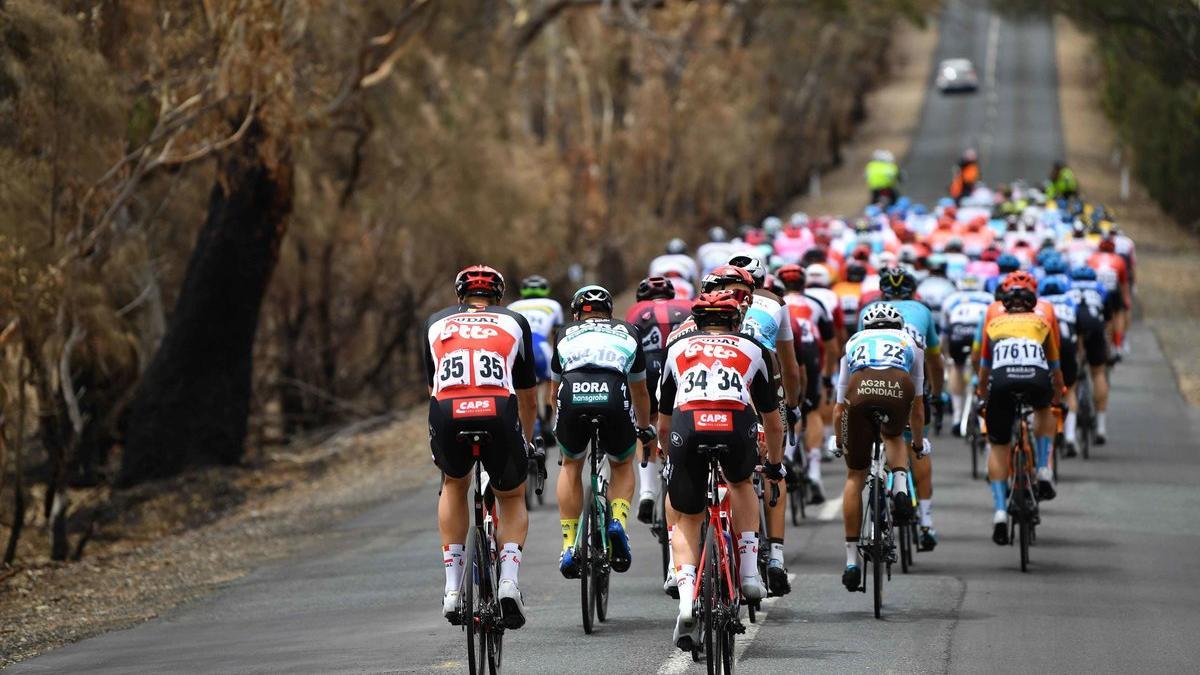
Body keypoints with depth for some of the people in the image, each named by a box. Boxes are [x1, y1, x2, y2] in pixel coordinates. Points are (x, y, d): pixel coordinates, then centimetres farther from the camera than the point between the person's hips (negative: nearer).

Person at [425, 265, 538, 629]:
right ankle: (509, 582, 4)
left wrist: (438, 442, 54)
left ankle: (452, 590, 22)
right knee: (512, 497, 26)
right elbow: (528, 398, 35)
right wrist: (526, 442, 52)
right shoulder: (514, 323, 27)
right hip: (498, 413, -1)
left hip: (447, 413, 1)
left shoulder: (436, 323, 29)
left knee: (454, 486, 32)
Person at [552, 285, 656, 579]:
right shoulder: (627, 332, 32)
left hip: (572, 398, 0)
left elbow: (555, 389, 43)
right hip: (614, 400, 0)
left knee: (571, 465, 27)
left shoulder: (567, 334, 32)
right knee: (622, 465, 27)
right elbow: (640, 392, 42)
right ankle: (618, 520, 2)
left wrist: (560, 424, 62)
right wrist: (645, 427, 60)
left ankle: (569, 545, 18)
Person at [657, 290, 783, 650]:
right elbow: (773, 421, 37)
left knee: (687, 520, 19)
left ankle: (686, 601, -2)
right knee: (741, 484, 34)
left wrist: (671, 455, 57)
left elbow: (663, 421, 38)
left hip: (688, 428, 0)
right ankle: (749, 572, 22)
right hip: (737, 426, 0)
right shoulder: (752, 350, 29)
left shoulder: (678, 349, 31)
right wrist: (775, 464, 54)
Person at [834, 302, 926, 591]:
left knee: (855, 477, 14)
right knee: (893, 436, 36)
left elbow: (839, 408, 42)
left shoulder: (854, 343, 38)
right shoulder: (910, 343, 37)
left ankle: (852, 559, 12)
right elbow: (917, 407, 43)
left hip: (860, 393, 0)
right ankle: (900, 487, 6)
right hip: (898, 391, 0)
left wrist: (840, 443, 59)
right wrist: (918, 443, 59)